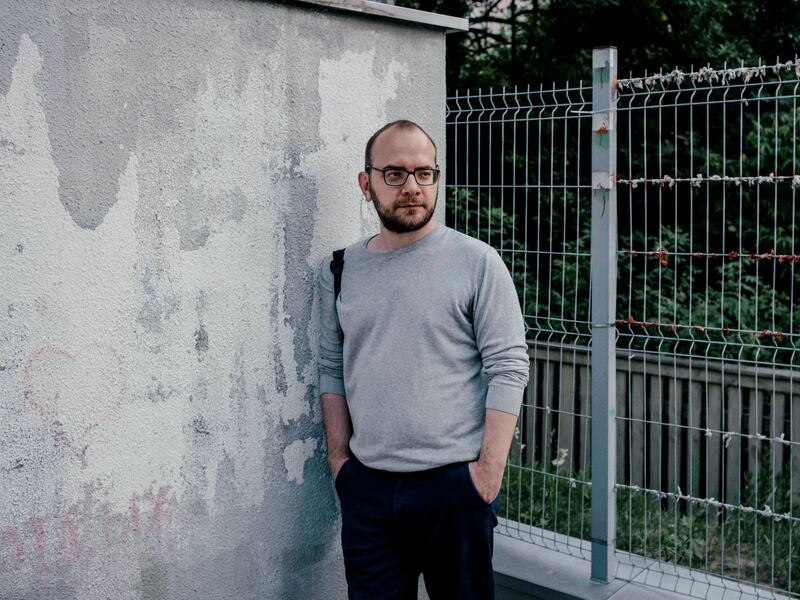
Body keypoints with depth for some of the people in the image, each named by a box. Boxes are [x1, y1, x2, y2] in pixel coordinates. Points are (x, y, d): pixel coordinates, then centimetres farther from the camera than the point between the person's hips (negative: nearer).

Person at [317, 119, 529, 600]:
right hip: (366, 485, 3)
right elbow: (333, 370, 12)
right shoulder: (340, 271, 6)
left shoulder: (477, 262, -6)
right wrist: (339, 456, 7)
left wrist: (490, 467, -13)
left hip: (455, 482, -3)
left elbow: (509, 368, -9)